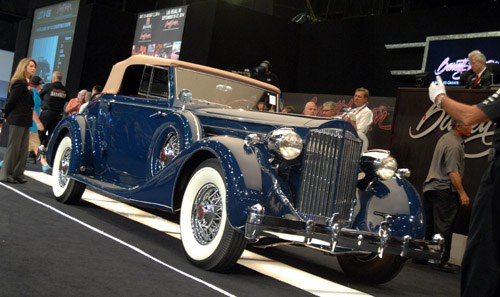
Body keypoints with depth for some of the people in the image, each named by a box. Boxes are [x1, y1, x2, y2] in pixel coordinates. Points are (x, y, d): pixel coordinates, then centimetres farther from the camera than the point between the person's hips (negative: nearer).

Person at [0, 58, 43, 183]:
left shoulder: (26, 83, 16)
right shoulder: (20, 83, -13)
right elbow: (11, 101, -13)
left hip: (24, 121, 9)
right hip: (17, 120, -9)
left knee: (23, 149, 8)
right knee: (13, 148, -4)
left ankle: (18, 174, 13)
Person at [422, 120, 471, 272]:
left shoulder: (445, 138, 15)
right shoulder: (454, 145, -16)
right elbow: (453, 172, -21)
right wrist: (462, 193, -19)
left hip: (431, 187, 10)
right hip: (445, 189, -9)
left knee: (428, 225, 12)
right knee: (444, 227, -5)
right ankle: (441, 261, -3)